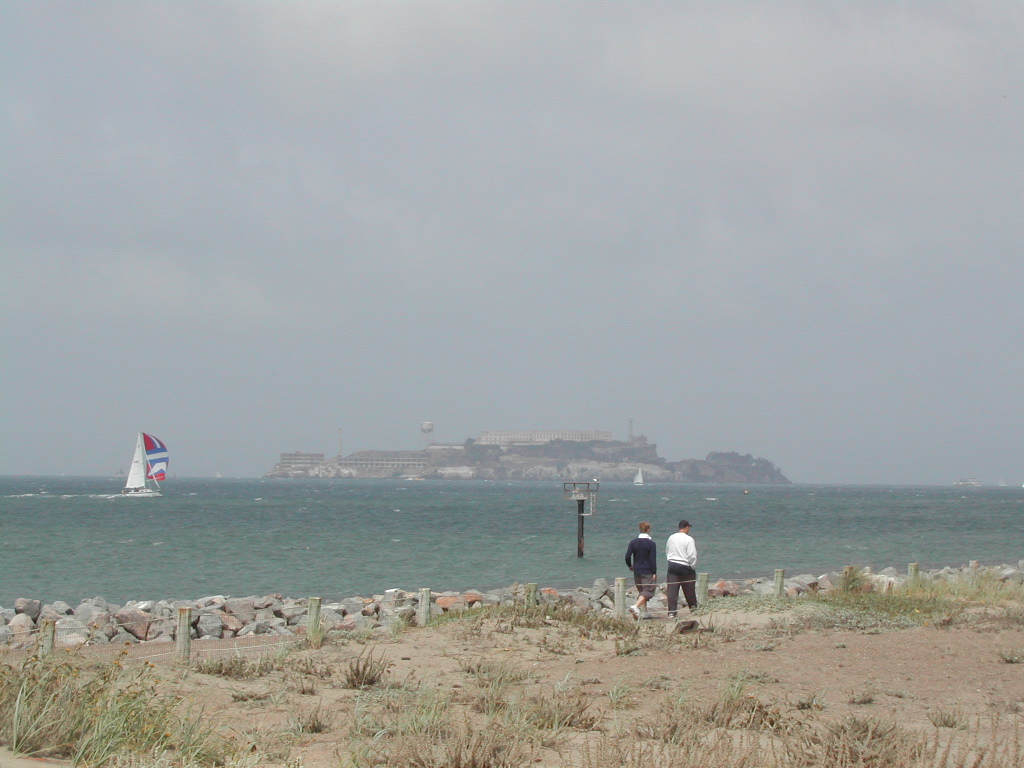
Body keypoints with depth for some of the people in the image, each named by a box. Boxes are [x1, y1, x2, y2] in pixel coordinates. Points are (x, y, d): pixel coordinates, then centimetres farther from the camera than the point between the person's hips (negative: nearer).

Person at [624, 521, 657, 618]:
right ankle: (636, 606, -25)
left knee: (642, 591, 17)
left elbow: (627, 556, -2)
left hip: (637, 571, 5)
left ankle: (643, 610, 19)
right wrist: (654, 573, -8)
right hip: (647, 572, -5)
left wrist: (630, 566, 17)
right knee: (648, 591, -6)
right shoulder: (651, 543, -10)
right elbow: (653, 559, -13)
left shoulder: (633, 542, 2)